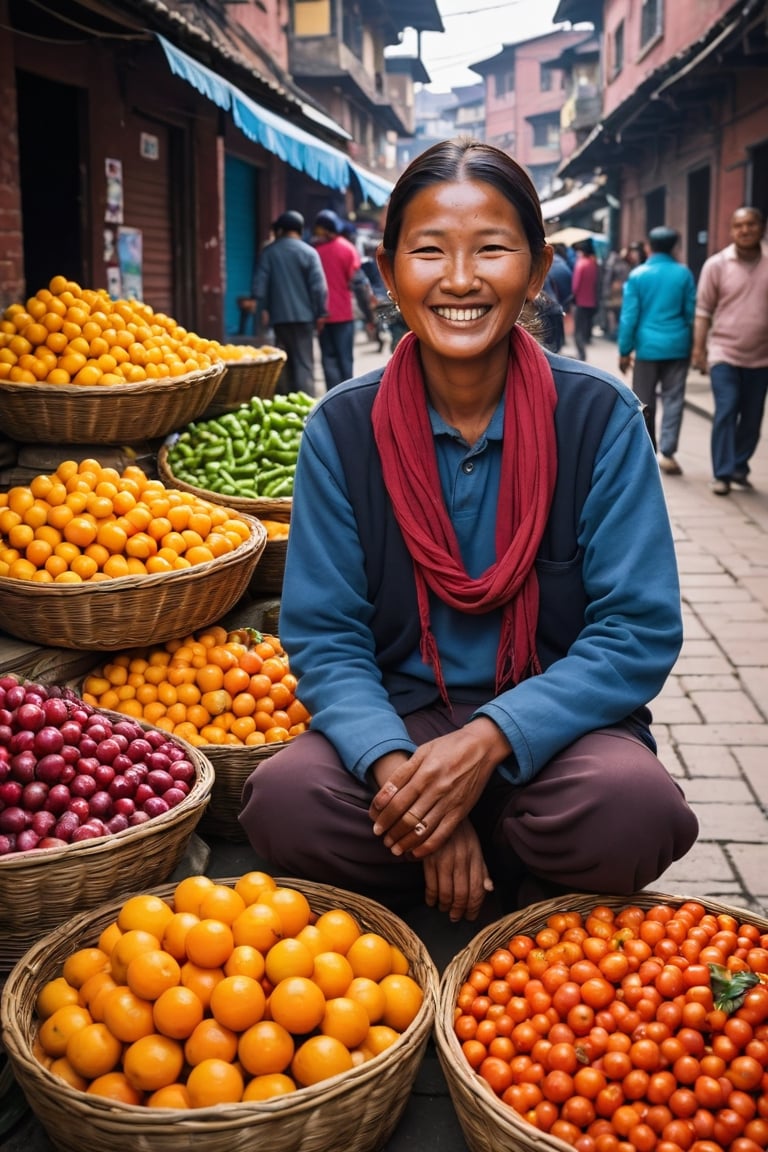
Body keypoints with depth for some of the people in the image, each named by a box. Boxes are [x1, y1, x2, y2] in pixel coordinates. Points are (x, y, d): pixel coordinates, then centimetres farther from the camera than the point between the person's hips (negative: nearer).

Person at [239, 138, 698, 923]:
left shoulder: (600, 417, -7)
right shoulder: (343, 429, -3)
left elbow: (640, 631, -9)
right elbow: (324, 636, -4)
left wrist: (492, 740, -23)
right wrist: (398, 766, -23)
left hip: (554, 724, 0)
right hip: (400, 717, 1)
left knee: (632, 811, -33)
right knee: (284, 800, -29)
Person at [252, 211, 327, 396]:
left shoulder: (268, 252, 3)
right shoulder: (308, 252, -3)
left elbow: (259, 284, 1)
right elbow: (318, 286, -6)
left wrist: (263, 309, 10)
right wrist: (320, 314, 1)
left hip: (278, 316, 2)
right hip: (303, 315, -2)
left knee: (283, 362, 12)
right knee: (304, 362, -2)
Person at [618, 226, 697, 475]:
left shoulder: (637, 275, -2)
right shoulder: (684, 274, 0)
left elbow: (629, 316, -4)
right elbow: (691, 313, 4)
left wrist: (624, 351, 2)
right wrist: (694, 345, 16)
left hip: (648, 347, -1)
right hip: (677, 346, 1)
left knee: (645, 401, 10)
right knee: (673, 400, 2)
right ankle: (666, 451, -10)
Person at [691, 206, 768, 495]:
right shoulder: (716, 264, -3)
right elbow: (703, 310, 0)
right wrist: (698, 348, -5)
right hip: (724, 353, -3)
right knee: (726, 412, -9)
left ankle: (739, 467, 25)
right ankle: (722, 474, -3)